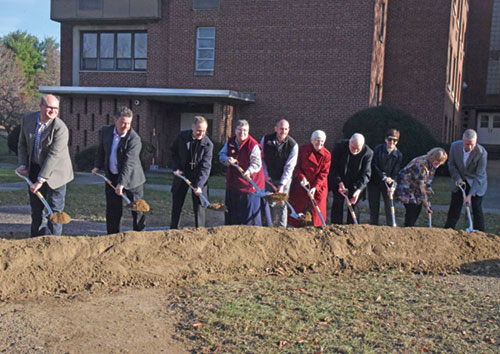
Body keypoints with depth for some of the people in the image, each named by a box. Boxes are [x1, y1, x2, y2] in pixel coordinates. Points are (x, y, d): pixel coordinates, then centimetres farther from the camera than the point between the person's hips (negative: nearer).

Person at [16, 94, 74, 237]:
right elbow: (22, 144, 9)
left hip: (54, 172, -5)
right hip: (34, 170, 5)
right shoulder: (27, 119, -2)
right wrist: (23, 164, -5)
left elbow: (53, 155, -24)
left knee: (54, 210, 0)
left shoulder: (60, 128, -21)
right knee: (36, 208, 13)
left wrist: (41, 180, -25)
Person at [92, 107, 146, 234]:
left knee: (137, 208, 2)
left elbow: (129, 163, -26)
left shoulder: (134, 139, -19)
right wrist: (97, 166, 5)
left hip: (131, 177, -4)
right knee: (112, 209, 7)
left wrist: (121, 183, -31)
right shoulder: (106, 131, -1)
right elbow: (101, 150, 15)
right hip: (111, 176, 4)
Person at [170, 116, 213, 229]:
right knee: (176, 204, 11)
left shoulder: (208, 144, -17)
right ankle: (173, 229, 26)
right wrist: (176, 168, -6)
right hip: (182, 174, 3)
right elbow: (173, 152, 7)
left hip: (198, 177, -3)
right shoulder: (182, 136, -9)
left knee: (199, 206, -2)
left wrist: (199, 185, -30)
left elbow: (205, 167, -20)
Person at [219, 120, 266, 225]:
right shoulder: (230, 142, 3)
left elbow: (257, 163, -19)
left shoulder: (254, 145, -15)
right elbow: (221, 155, 8)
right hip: (232, 183, 6)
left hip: (249, 184, -6)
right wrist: (228, 159, -15)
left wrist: (249, 171, -39)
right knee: (231, 213, 17)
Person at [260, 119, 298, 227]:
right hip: (268, 178, 2)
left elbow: (289, 167, -15)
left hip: (284, 178, -2)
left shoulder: (293, 144, -15)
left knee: (281, 205, -4)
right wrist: (265, 173, -6)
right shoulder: (266, 139, -9)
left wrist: (282, 184, -21)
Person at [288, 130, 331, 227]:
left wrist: (315, 187, -20)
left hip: (319, 187, 0)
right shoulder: (302, 149, -6)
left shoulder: (327, 155, -8)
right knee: (297, 207, 6)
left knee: (317, 211, 3)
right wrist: (301, 177, -22)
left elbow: (323, 174, -9)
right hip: (301, 184, 0)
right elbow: (297, 167, -3)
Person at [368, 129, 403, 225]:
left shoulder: (398, 155, -4)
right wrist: (383, 177, -19)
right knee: (374, 206, 4)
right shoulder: (378, 149, -5)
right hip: (374, 182, 0)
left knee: (389, 206, -3)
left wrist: (392, 186, -22)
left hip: (388, 183, 0)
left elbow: (395, 173, -8)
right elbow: (374, 165, -10)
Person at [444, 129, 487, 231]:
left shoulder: (482, 153, -26)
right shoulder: (455, 146, -17)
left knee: (477, 210, -3)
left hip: (476, 184, -3)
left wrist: (470, 195, -29)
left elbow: (479, 176, -24)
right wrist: (457, 178, -17)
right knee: (454, 209, 4)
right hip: (460, 181, 3)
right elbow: (451, 164, -1)